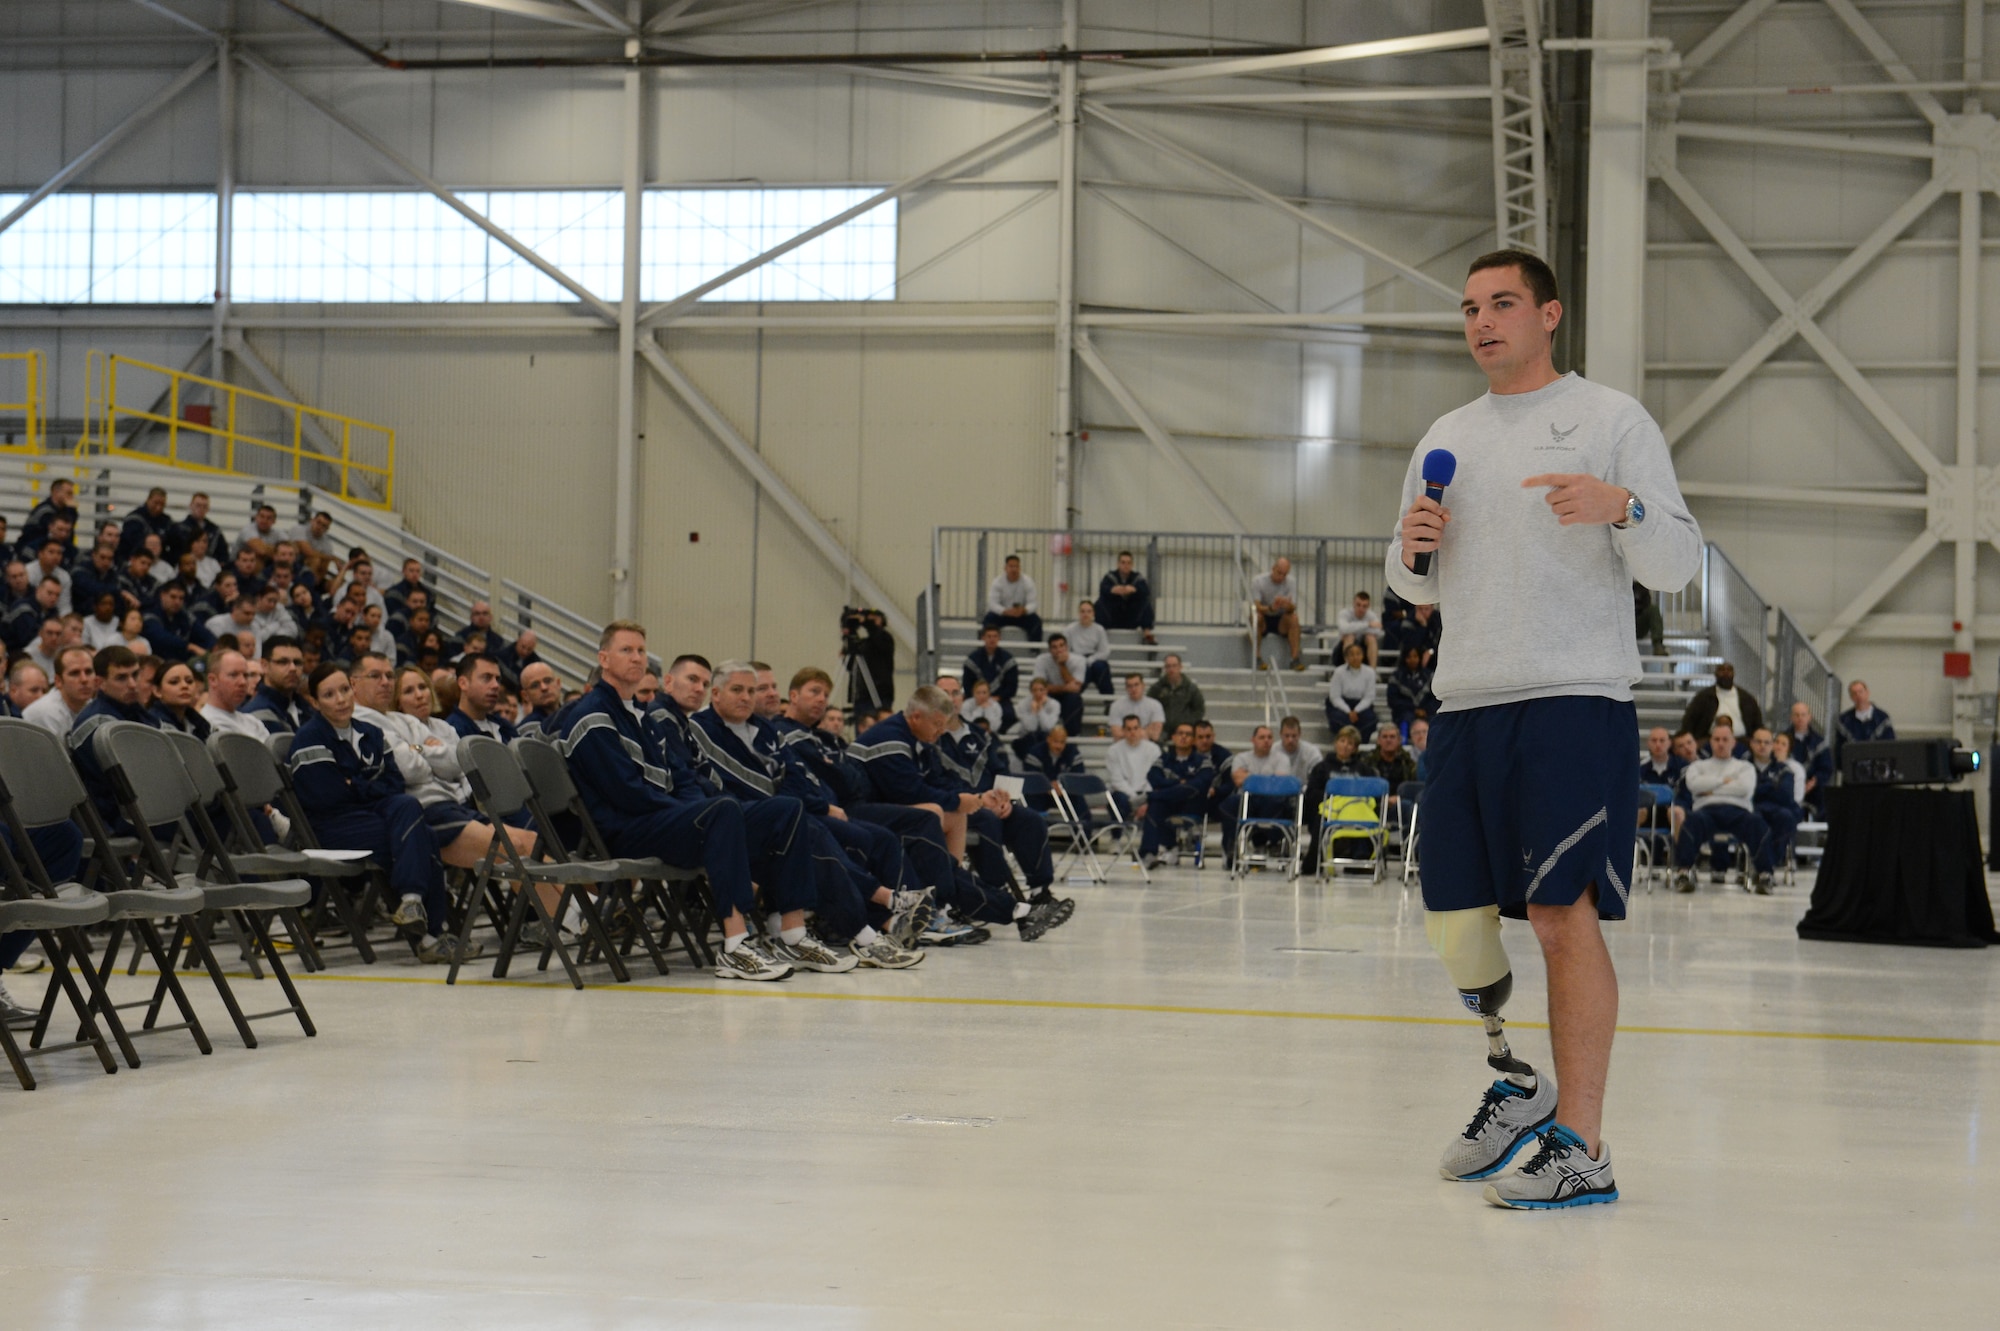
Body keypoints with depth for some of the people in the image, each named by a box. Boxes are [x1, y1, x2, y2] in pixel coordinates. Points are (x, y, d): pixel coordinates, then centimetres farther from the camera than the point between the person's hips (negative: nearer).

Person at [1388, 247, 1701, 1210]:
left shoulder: (1611, 419, 2)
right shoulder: (1447, 437, 20)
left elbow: (1680, 565, -3)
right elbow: (1415, 584, 27)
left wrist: (1623, 506, -23)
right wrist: (1412, 549, 3)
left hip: (1573, 700, -6)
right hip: (1463, 704, 6)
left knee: (1564, 915, -11)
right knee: (1454, 918, 7)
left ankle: (1581, 1149, -8)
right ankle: (1514, 1089, 29)